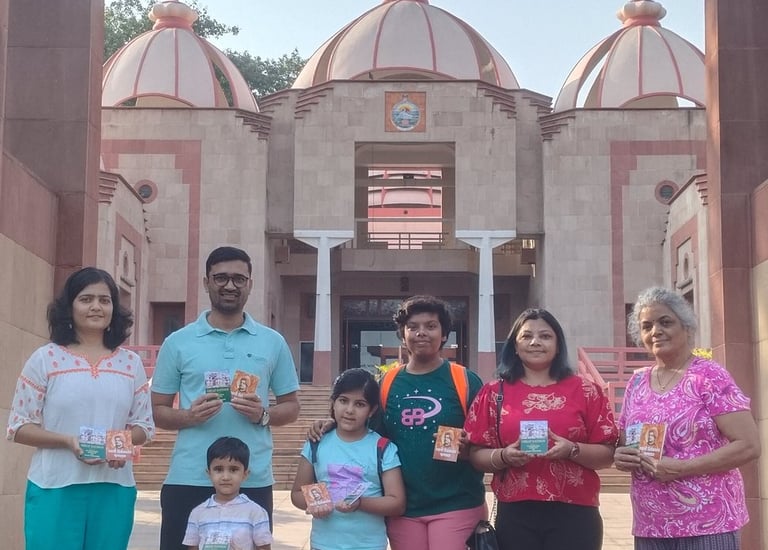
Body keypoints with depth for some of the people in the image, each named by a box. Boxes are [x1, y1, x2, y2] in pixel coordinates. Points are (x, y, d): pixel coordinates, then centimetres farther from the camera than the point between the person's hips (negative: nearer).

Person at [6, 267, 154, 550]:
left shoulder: (131, 363, 9)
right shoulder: (45, 359, 1)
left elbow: (144, 425, 12)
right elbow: (18, 427, -1)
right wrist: (68, 441, -16)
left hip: (114, 489, 3)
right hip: (55, 488, -3)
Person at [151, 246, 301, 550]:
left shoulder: (273, 342, 7)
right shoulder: (178, 342, 4)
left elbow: (291, 406, 11)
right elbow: (157, 410, 6)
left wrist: (263, 415, -9)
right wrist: (188, 416, -14)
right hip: (187, 480, -1)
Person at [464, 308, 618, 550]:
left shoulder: (585, 390, 5)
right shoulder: (494, 392, 7)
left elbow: (608, 454, 3)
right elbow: (476, 455, 6)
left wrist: (573, 450, -14)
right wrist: (504, 456, -12)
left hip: (574, 513, -1)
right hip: (515, 514, 1)